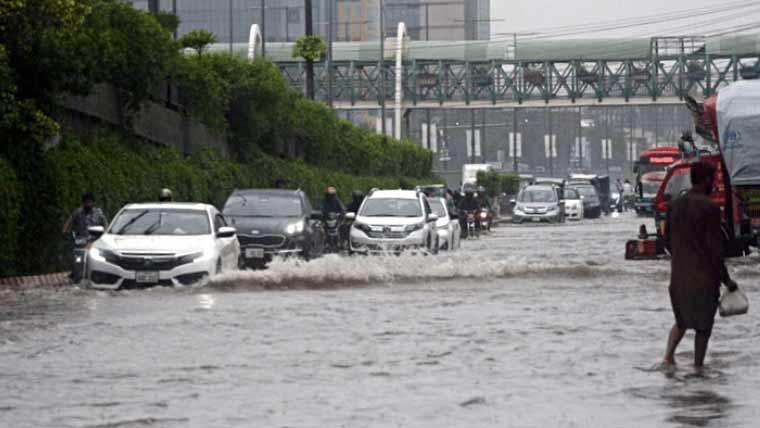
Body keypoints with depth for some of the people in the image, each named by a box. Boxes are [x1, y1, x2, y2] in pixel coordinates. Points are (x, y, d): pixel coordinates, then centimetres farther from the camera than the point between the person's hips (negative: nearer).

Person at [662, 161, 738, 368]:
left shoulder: (674, 206, 4)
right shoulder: (710, 208, -15)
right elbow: (715, 248, -16)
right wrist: (725, 279, -8)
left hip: (678, 275, 6)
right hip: (704, 276, -6)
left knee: (682, 320, 20)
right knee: (703, 325, 8)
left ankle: (668, 357, 2)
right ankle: (697, 367, 10)